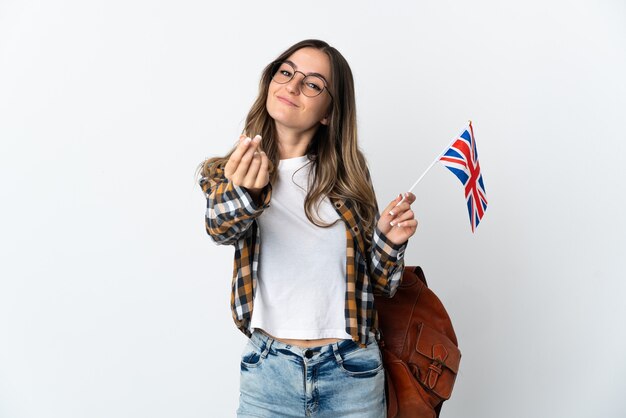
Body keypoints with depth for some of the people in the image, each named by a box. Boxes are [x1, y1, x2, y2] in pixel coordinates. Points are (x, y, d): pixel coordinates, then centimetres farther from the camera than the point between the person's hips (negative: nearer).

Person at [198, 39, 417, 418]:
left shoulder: (348, 174, 1)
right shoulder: (226, 173, 0)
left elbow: (380, 284, 5)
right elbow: (222, 227, -23)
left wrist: (389, 242, -13)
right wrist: (243, 191, -42)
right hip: (268, 372, 0)